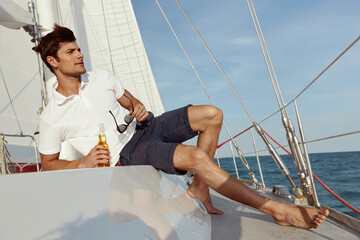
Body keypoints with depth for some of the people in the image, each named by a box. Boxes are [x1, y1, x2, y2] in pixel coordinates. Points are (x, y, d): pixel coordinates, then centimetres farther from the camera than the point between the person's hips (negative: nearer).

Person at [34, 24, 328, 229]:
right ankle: (277, 209, -21)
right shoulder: (52, 117, -5)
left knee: (212, 115, -9)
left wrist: (140, 109, -6)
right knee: (197, 156, -30)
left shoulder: (100, 77, 7)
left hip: (144, 127, 6)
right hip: (128, 151, -6)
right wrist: (82, 163, -16)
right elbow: (48, 164, 2)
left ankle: (198, 188, -4)